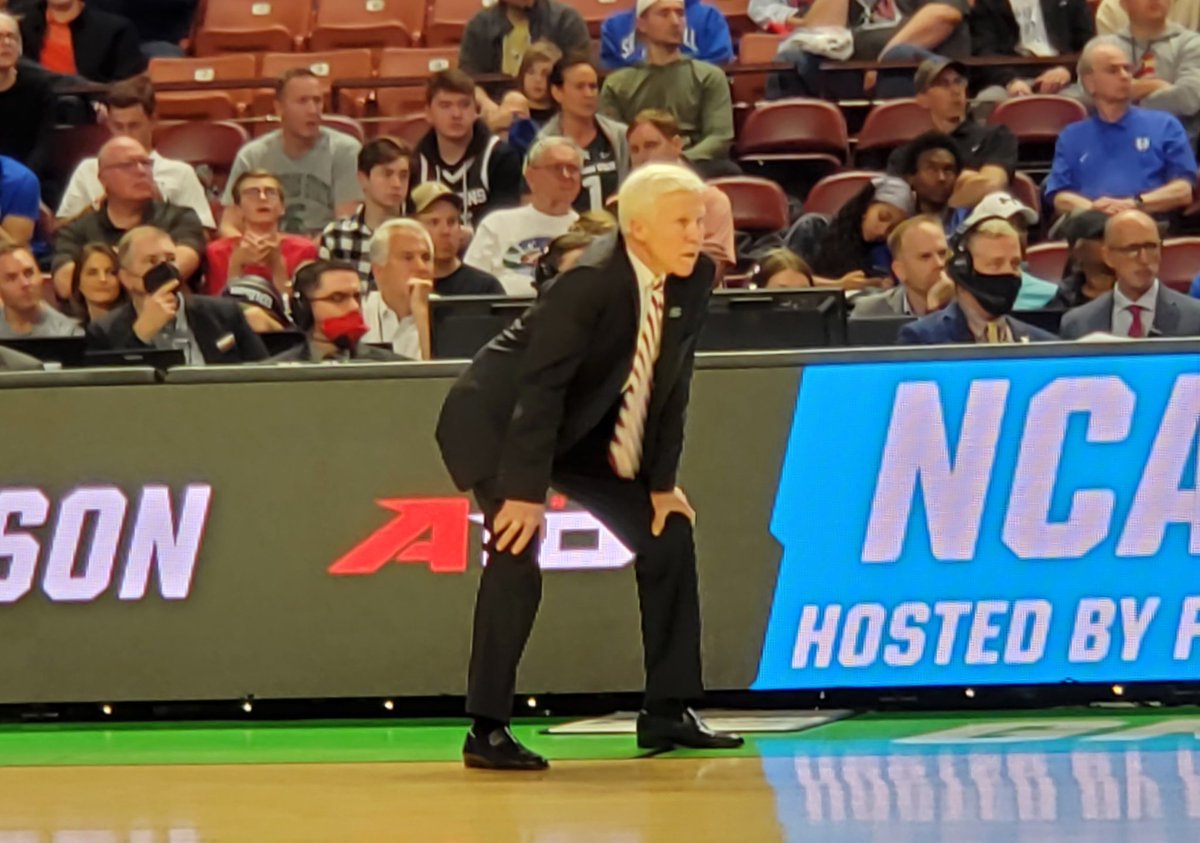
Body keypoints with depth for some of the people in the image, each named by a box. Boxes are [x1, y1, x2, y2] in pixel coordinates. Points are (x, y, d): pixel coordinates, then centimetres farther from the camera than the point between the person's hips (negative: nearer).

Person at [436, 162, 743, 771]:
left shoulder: (695, 280, -9)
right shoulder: (591, 282, -30)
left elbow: (671, 384, -1)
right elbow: (539, 387, -29)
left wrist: (662, 484, -1)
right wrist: (527, 492, -29)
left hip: (589, 429, 8)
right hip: (499, 421, -8)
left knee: (669, 534, 2)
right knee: (517, 556, -20)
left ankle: (667, 713, 9)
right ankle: (487, 731, -13)